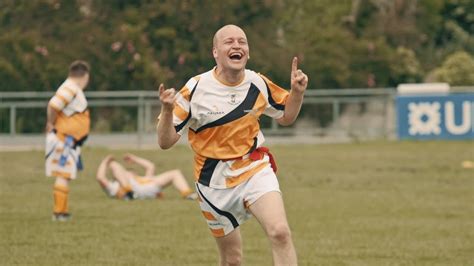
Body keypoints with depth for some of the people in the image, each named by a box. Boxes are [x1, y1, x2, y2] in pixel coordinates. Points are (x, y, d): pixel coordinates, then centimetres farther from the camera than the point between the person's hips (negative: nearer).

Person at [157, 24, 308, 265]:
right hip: (215, 180, -1)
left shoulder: (258, 84, -3)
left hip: (256, 171, 1)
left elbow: (285, 117, 15)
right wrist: (167, 110, -31)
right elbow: (166, 142, -12)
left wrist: (297, 92, -4)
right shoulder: (195, 90, -13)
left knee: (280, 232, -24)